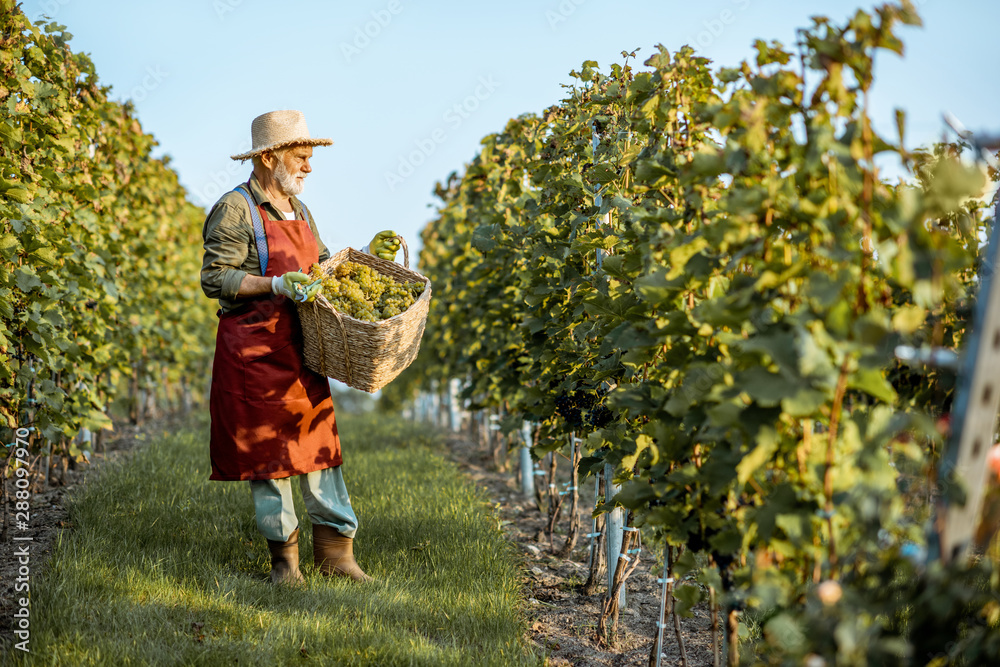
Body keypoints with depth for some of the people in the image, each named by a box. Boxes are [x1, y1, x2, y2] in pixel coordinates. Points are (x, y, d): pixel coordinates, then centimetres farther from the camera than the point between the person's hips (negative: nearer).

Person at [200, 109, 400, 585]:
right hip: (254, 350, -7)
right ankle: (283, 558, 10)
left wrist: (366, 256, 10)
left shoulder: (299, 211, 16)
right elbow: (214, 279, -14)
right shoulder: (235, 210, -9)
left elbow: (319, 267, 24)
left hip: (302, 349, 7)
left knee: (318, 442, 6)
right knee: (267, 451, 0)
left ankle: (335, 550, 12)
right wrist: (275, 285, -24)